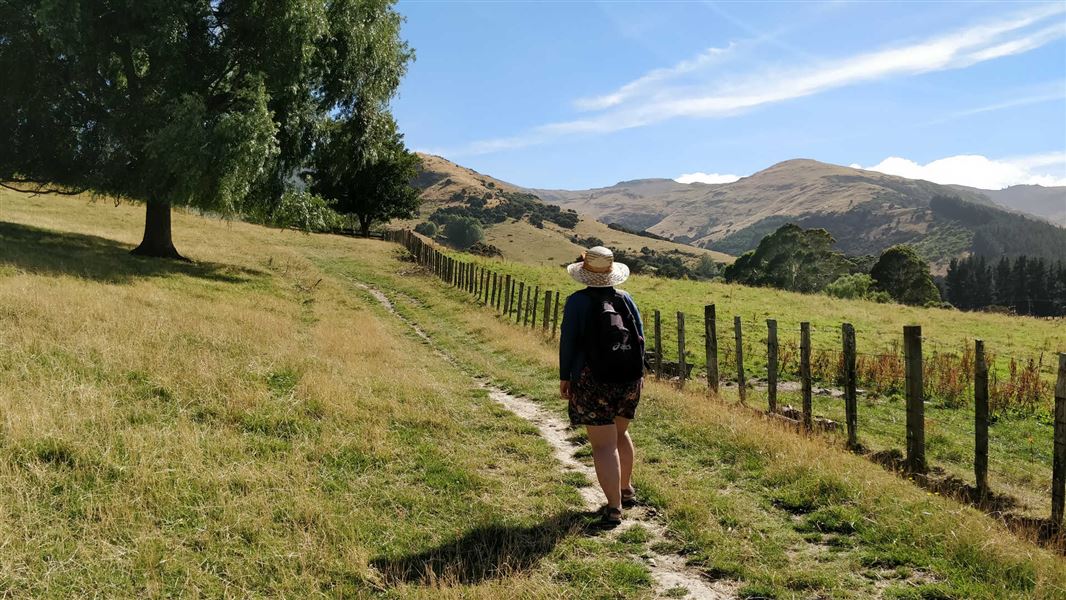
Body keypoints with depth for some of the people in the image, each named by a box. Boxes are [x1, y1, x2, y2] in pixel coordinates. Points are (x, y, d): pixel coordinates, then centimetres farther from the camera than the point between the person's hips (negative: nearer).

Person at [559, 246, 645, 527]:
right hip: (629, 378, 5)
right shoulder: (625, 299, 5)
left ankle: (614, 508, -3)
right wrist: (637, 372, 19)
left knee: (604, 444, -2)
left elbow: (568, 342, -8)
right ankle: (626, 490, 39)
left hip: (593, 380, -5)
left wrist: (564, 378, 1)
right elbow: (640, 337, 9)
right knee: (620, 433, 24)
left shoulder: (578, 301, -8)